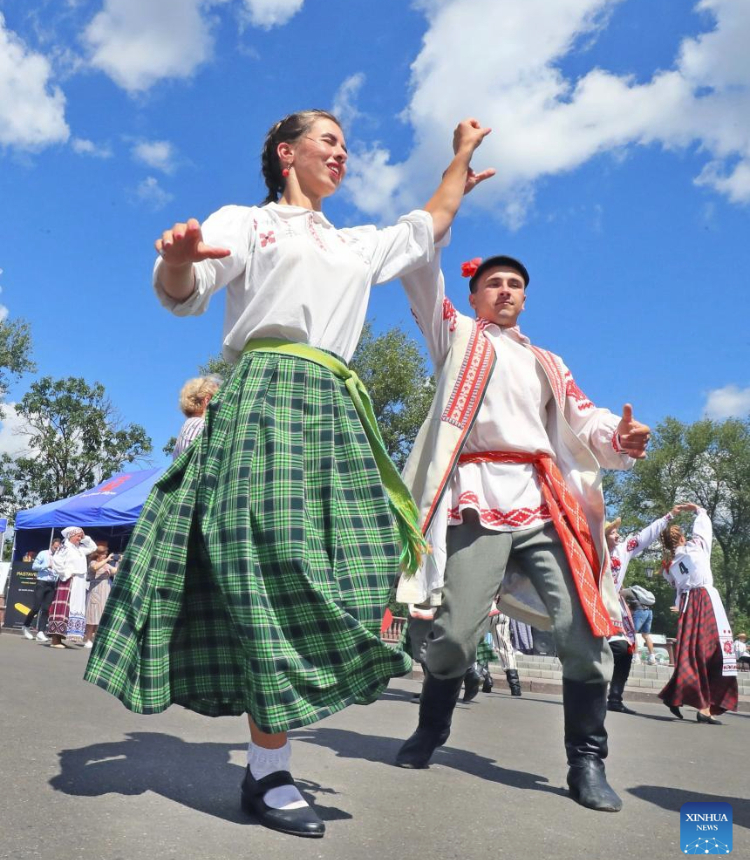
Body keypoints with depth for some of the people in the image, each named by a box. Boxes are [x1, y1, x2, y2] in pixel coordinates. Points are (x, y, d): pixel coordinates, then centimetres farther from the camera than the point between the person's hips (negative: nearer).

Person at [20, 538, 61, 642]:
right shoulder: (43, 554, 0)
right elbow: (34, 566, -5)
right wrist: (47, 566, -15)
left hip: (52, 585, 3)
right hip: (42, 583, -3)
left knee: (46, 609, 0)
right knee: (36, 607, -3)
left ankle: (40, 632, 1)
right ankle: (26, 626, 20)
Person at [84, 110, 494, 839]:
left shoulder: (360, 246, 30)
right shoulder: (246, 222, 13)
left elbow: (428, 226, 42)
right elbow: (182, 295, 2)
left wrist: (461, 156, 49)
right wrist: (177, 256, -21)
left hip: (334, 408, 6)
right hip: (266, 392, -6)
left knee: (328, 566, -3)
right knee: (273, 562, -16)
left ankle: (269, 756, 5)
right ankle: (267, 772, -10)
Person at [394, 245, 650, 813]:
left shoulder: (548, 364, 28)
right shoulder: (458, 335, 20)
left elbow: (584, 420, 14)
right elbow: (422, 276, 10)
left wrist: (621, 437, -8)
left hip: (545, 503, 3)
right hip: (478, 499, -3)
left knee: (586, 630, -8)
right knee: (456, 633, -7)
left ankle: (587, 762, 10)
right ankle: (431, 730, 22)